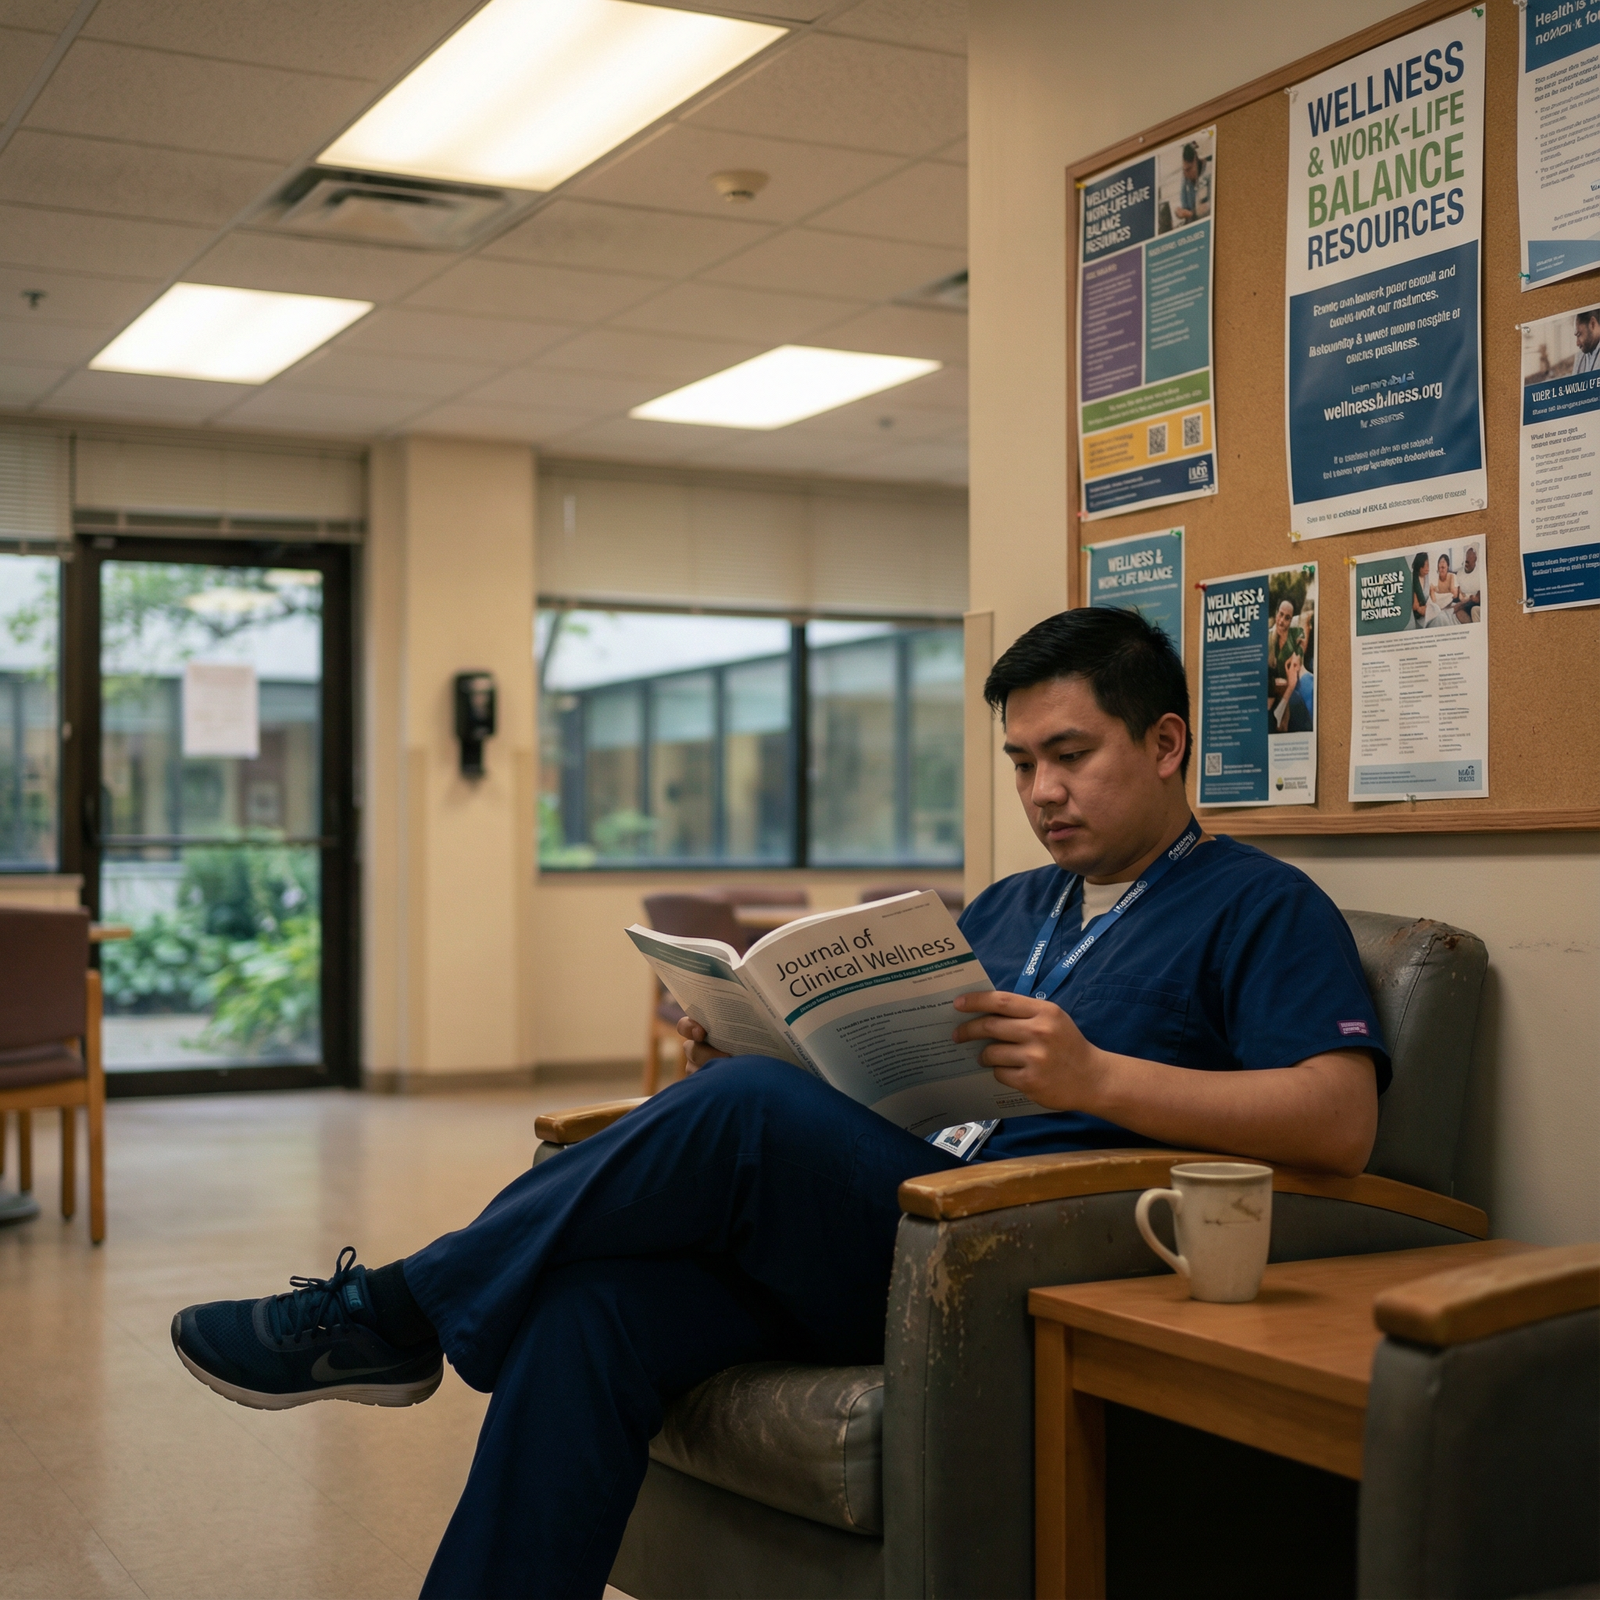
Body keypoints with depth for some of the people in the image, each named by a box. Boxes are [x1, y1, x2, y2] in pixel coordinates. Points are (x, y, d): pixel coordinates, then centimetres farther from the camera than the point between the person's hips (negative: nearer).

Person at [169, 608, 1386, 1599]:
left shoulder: (1261, 910, 5)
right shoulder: (1008, 908, 27)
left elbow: (1341, 1123, -11)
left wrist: (1096, 1077, -22)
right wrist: (745, 1048, 4)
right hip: (876, 1239, 7)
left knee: (748, 1109, -29)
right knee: (590, 1308, -22)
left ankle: (396, 1313, -13)